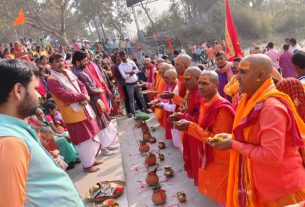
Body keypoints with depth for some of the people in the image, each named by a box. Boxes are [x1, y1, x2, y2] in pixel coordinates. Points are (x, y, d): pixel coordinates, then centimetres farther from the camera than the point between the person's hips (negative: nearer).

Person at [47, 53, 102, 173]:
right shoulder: (52, 81, -14)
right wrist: (82, 97, -16)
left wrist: (84, 97, -10)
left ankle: (92, 159, 35)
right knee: (83, 140, 2)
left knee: (92, 135, 18)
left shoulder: (68, 73, 10)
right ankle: (87, 165, 20)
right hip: (73, 114, -8)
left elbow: (81, 85, 10)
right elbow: (64, 95, -25)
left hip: (84, 110, 8)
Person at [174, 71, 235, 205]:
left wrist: (191, 127, -26)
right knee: (210, 188, 24)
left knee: (221, 193, 11)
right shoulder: (205, 103, 2)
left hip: (220, 158, -8)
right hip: (207, 153, 8)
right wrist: (187, 123, -6)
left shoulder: (222, 108, -25)